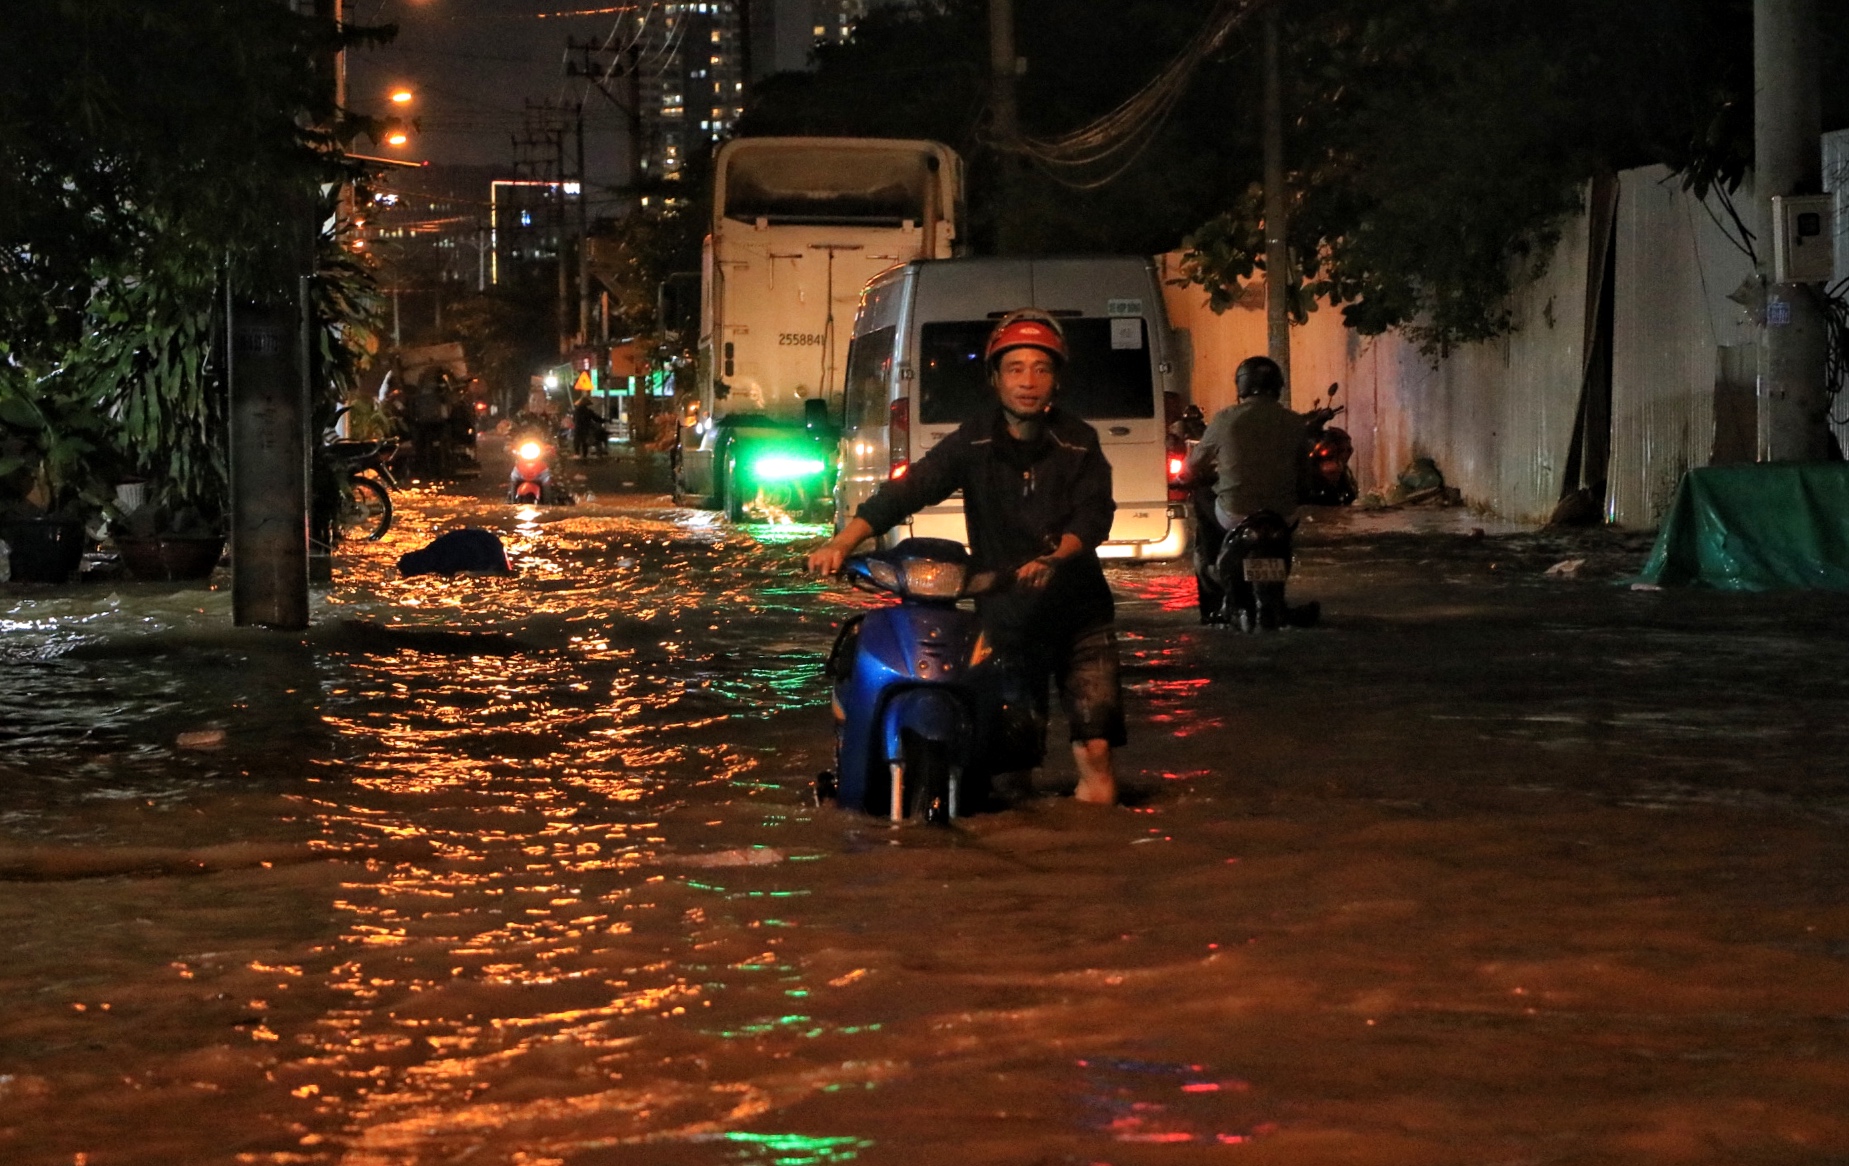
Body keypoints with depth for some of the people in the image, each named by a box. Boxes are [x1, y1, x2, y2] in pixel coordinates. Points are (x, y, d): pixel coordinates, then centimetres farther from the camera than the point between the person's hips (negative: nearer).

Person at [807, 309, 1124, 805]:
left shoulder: (1078, 443, 3)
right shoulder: (973, 443, 2)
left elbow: (1094, 515, -9)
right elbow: (906, 491, -7)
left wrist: (1054, 557, -29)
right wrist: (842, 544, -20)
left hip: (1078, 610, 0)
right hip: (1004, 611, 0)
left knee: (1096, 750, -10)